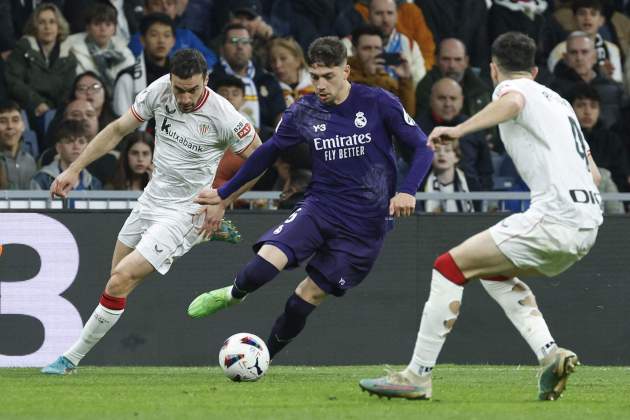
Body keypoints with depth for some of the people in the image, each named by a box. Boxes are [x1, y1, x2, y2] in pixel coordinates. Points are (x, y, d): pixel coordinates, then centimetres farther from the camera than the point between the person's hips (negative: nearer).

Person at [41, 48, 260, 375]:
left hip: (186, 212, -6)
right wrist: (74, 169, 3)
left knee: (120, 281, -14)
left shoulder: (222, 116, -20)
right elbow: (119, 129, 5)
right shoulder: (160, 91, -7)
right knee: (117, 280, 11)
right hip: (152, 198, 6)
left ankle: (73, 357, -2)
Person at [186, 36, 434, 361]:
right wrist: (225, 194, 20)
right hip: (320, 206, 2)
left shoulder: (378, 103, -9)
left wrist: (407, 191, -22)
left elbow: (423, 147, -5)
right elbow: (268, 152, 15)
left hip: (364, 223, -2)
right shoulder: (303, 112, 0)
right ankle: (232, 296, 10)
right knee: (266, 260, -23)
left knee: (310, 294, -3)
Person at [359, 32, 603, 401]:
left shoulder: (513, 88, 2)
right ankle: (551, 355, 8)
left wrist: (460, 129, -35)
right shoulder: (559, 101, 26)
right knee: (495, 272, 27)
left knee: (450, 266, -2)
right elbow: (594, 173, 28)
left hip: (555, 217, -8)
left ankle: (418, 376, -4)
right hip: (588, 222, 8)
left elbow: (513, 102, -26)